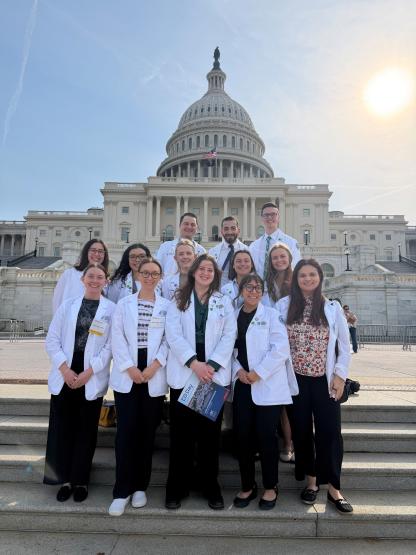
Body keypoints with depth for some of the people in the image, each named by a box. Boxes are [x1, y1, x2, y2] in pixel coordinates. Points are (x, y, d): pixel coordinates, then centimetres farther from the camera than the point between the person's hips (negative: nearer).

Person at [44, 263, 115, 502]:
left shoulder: (112, 309, -1)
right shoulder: (67, 305, 6)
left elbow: (110, 346, -5)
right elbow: (52, 340, 2)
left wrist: (88, 372, -12)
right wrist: (65, 369, -9)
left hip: (92, 379, -2)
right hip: (64, 377, 2)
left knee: (86, 431, 8)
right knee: (62, 429, 9)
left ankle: (80, 480, 27)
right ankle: (65, 478, 28)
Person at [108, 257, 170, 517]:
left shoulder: (167, 306, 5)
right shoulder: (124, 303, 7)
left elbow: (169, 339, -1)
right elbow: (117, 337, 0)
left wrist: (155, 365, -13)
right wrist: (130, 368, -10)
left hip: (154, 377, 0)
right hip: (127, 376, 0)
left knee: (147, 431, 7)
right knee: (126, 431, 0)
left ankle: (140, 487, 23)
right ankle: (122, 491, 13)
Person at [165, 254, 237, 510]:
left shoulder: (224, 302, 10)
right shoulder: (179, 300, 7)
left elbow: (229, 336, 1)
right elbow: (173, 334, -4)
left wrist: (212, 365, -11)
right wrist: (194, 363, -15)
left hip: (214, 374, 1)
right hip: (184, 372, 0)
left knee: (210, 431, 8)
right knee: (181, 432, 6)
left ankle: (210, 486, 24)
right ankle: (178, 487, 21)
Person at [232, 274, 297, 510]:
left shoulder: (271, 315, -2)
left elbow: (281, 348, -11)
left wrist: (259, 373, -14)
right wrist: (238, 369, -7)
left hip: (268, 386, -3)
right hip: (243, 385, 4)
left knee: (266, 436, 2)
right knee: (243, 436, 6)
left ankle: (271, 487, 23)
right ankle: (248, 486, 25)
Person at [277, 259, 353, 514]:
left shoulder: (333, 307, 1)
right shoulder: (284, 306, -2)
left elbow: (345, 345, 4)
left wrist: (340, 375, -3)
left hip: (325, 381, 0)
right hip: (296, 380, 0)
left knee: (330, 432, 0)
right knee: (301, 431, 9)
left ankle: (333, 488, 15)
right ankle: (311, 481, 26)